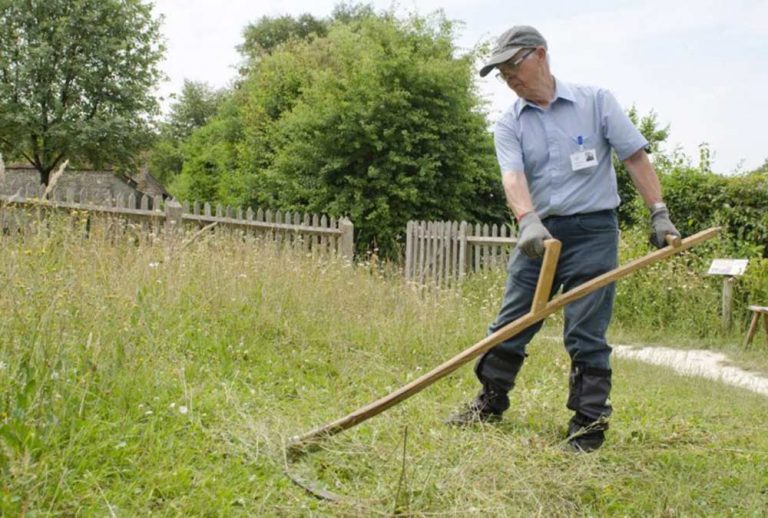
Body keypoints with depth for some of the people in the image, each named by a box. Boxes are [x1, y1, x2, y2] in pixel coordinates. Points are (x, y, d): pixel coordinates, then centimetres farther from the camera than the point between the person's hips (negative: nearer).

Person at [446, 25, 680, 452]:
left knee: (586, 335, -3)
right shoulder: (509, 125, 3)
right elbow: (513, 176, -14)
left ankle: (589, 423, 7)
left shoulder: (596, 101, 0)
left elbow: (635, 157, 0)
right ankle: (490, 402, 26)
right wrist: (527, 221, -34)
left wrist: (659, 214, -8)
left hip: (593, 231, -3)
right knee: (509, 324, 9)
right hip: (539, 234, 3)